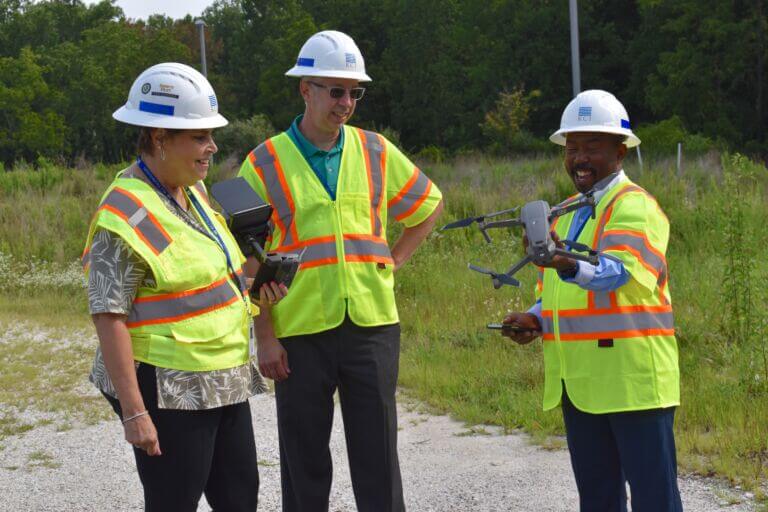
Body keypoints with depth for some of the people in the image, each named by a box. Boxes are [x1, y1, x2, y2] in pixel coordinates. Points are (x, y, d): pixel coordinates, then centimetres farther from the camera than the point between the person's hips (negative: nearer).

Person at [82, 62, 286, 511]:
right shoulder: (127, 216, -18)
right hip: (169, 393, -9)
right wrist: (134, 413, -23)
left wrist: (255, 292, 3)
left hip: (227, 384, 9)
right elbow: (109, 318, -21)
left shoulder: (193, 192, 9)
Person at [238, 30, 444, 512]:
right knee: (305, 460, 7)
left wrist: (394, 260, 7)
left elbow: (430, 204, 20)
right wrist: (265, 337, -7)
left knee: (378, 456, 4)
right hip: (300, 332, -2)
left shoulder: (376, 152, 6)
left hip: (372, 324, 2)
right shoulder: (266, 164, -2)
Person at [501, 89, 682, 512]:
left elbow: (619, 272, -28)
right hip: (580, 383, 9)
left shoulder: (633, 206, -8)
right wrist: (537, 319, 6)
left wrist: (570, 267, -47)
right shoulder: (567, 213, 19)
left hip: (632, 378, -8)